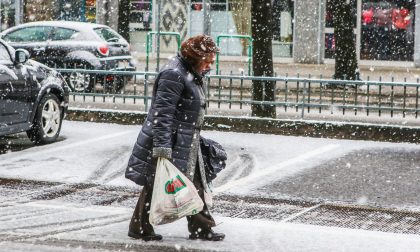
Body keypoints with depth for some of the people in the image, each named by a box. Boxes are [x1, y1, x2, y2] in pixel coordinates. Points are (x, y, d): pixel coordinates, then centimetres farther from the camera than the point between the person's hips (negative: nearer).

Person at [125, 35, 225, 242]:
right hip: (169, 144, -10)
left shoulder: (192, 74, 13)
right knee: (156, 186, 1)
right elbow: (162, 113, -24)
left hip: (187, 145, 10)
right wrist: (162, 148, -28)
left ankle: (201, 228, 19)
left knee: (195, 185, 12)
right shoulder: (173, 75, -20)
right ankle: (139, 228, 12)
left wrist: (197, 138, 29)